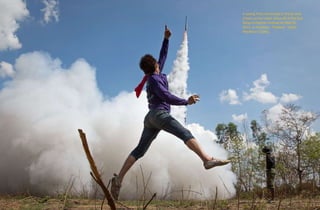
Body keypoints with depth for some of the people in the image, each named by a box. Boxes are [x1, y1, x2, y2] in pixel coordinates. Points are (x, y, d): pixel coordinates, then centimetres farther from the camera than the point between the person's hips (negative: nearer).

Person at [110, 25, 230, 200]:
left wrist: (166, 39, 38)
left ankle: (118, 179, -3)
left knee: (139, 150, 2)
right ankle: (207, 160, -40)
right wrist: (186, 102, -17)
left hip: (151, 117, 9)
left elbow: (163, 56, 36)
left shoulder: (155, 76, 25)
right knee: (185, 134, -23)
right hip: (159, 114, -9)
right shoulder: (154, 79, 0)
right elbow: (166, 97, -12)